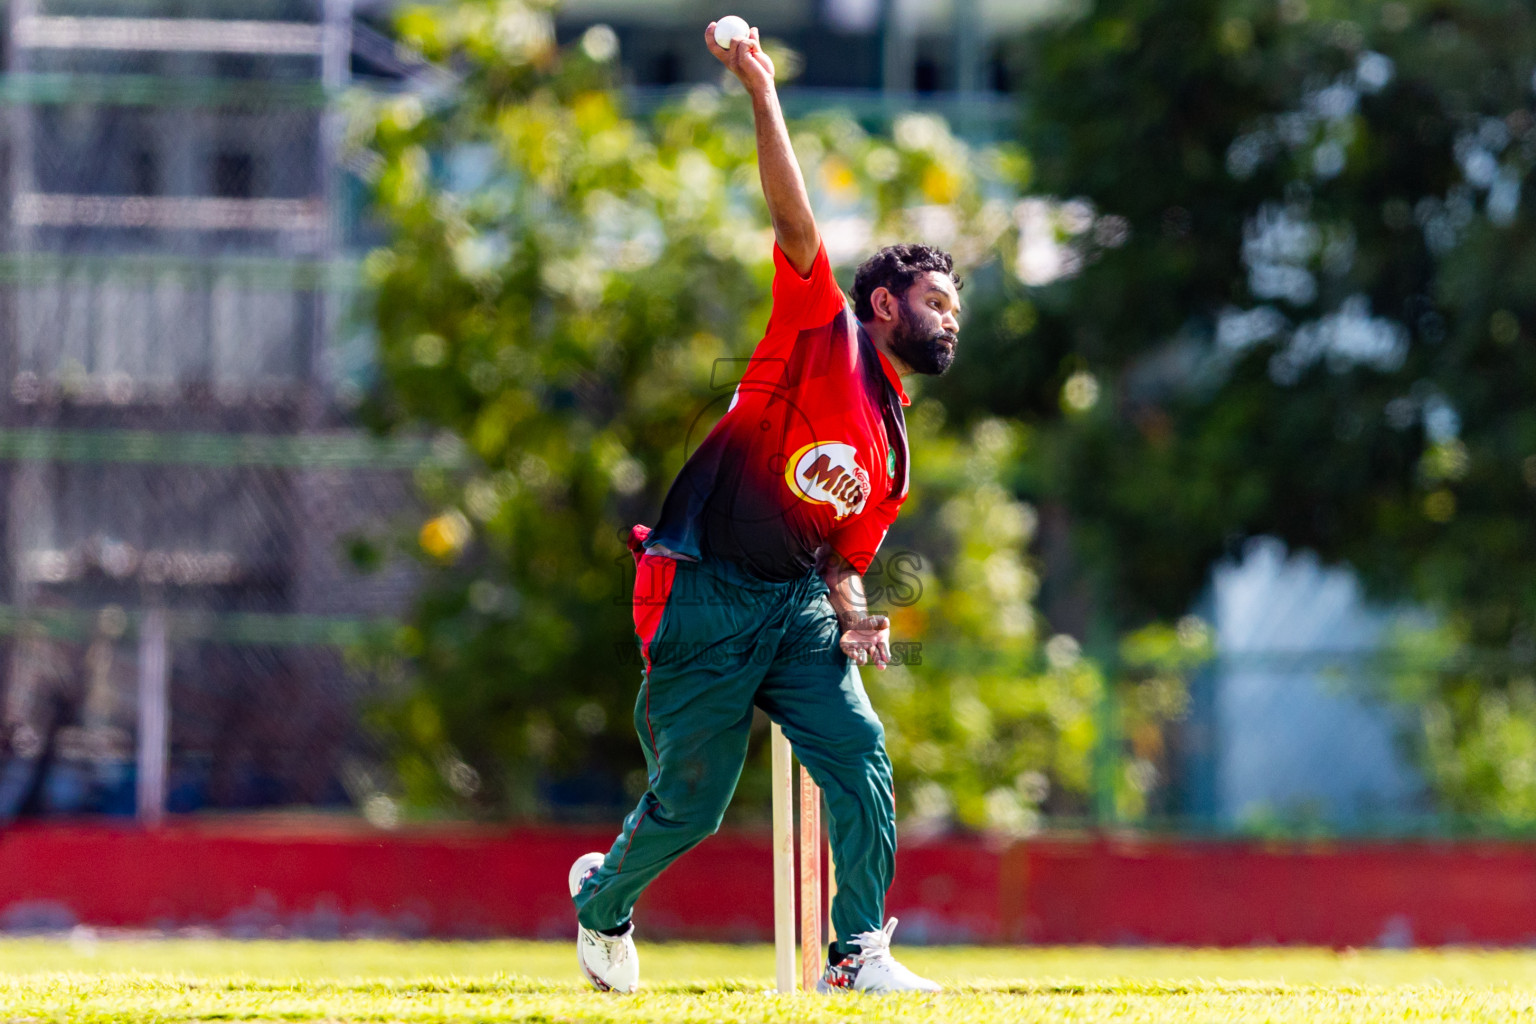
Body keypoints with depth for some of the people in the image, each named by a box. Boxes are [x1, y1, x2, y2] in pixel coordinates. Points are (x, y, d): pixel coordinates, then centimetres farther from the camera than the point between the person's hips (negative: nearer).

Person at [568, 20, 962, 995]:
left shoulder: (892, 447, 20)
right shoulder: (824, 330, 2)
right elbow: (797, 222, -9)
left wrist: (855, 620, 0)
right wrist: (762, 93, -18)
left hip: (798, 608, 6)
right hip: (705, 598, -6)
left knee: (859, 750, -17)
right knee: (692, 801, -2)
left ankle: (861, 952, -16)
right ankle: (603, 899, 29)